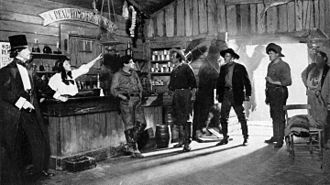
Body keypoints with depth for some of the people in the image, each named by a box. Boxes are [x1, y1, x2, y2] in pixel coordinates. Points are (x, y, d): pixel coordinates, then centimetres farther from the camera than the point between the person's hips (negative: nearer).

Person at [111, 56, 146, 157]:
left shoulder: (134, 73, 19)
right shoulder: (117, 75, 1)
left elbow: (139, 86, 26)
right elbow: (113, 90, -4)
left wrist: (140, 95, 12)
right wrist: (123, 97, -14)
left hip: (137, 100, 6)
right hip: (126, 102, -5)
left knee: (142, 123, -3)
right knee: (129, 125, -4)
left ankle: (133, 141, 18)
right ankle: (133, 149, 5)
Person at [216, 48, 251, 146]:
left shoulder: (240, 68, -1)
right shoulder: (223, 68, 12)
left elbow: (247, 82, -1)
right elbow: (219, 81, 17)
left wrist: (247, 95, -7)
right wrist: (218, 93, 9)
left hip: (236, 95, -4)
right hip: (225, 94, 5)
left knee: (242, 118, 2)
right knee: (223, 117, 3)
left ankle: (245, 138, 13)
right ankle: (225, 138, 14)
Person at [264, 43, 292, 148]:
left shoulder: (284, 66, -7)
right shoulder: (270, 65, 15)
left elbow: (288, 82, -12)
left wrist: (273, 82, -16)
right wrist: (267, 96, 19)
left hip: (280, 93, -7)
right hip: (271, 92, 7)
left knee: (280, 117, -4)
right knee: (274, 116, 11)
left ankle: (280, 139, 1)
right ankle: (275, 136, 21)